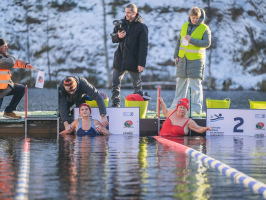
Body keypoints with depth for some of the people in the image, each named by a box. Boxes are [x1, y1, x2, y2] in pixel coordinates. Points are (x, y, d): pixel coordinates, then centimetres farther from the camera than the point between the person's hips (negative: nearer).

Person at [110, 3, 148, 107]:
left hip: (133, 61, -5)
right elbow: (113, 38, 13)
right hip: (120, 59, 5)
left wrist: (141, 63, -14)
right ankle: (115, 105, 10)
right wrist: (118, 36, -11)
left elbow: (143, 47, -9)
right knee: (115, 83, 3)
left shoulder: (141, 27, -8)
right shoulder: (121, 23, 6)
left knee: (137, 85, 6)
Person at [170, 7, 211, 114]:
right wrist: (176, 56, 8)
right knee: (181, 83, 11)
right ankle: (176, 106, 19)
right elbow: (179, 41, 14)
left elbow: (207, 43, -14)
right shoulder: (185, 26, 9)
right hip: (183, 59, 5)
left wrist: (192, 40, -22)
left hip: (196, 60, -5)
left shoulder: (204, 29, -5)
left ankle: (196, 108, -5)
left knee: (195, 84, -8)